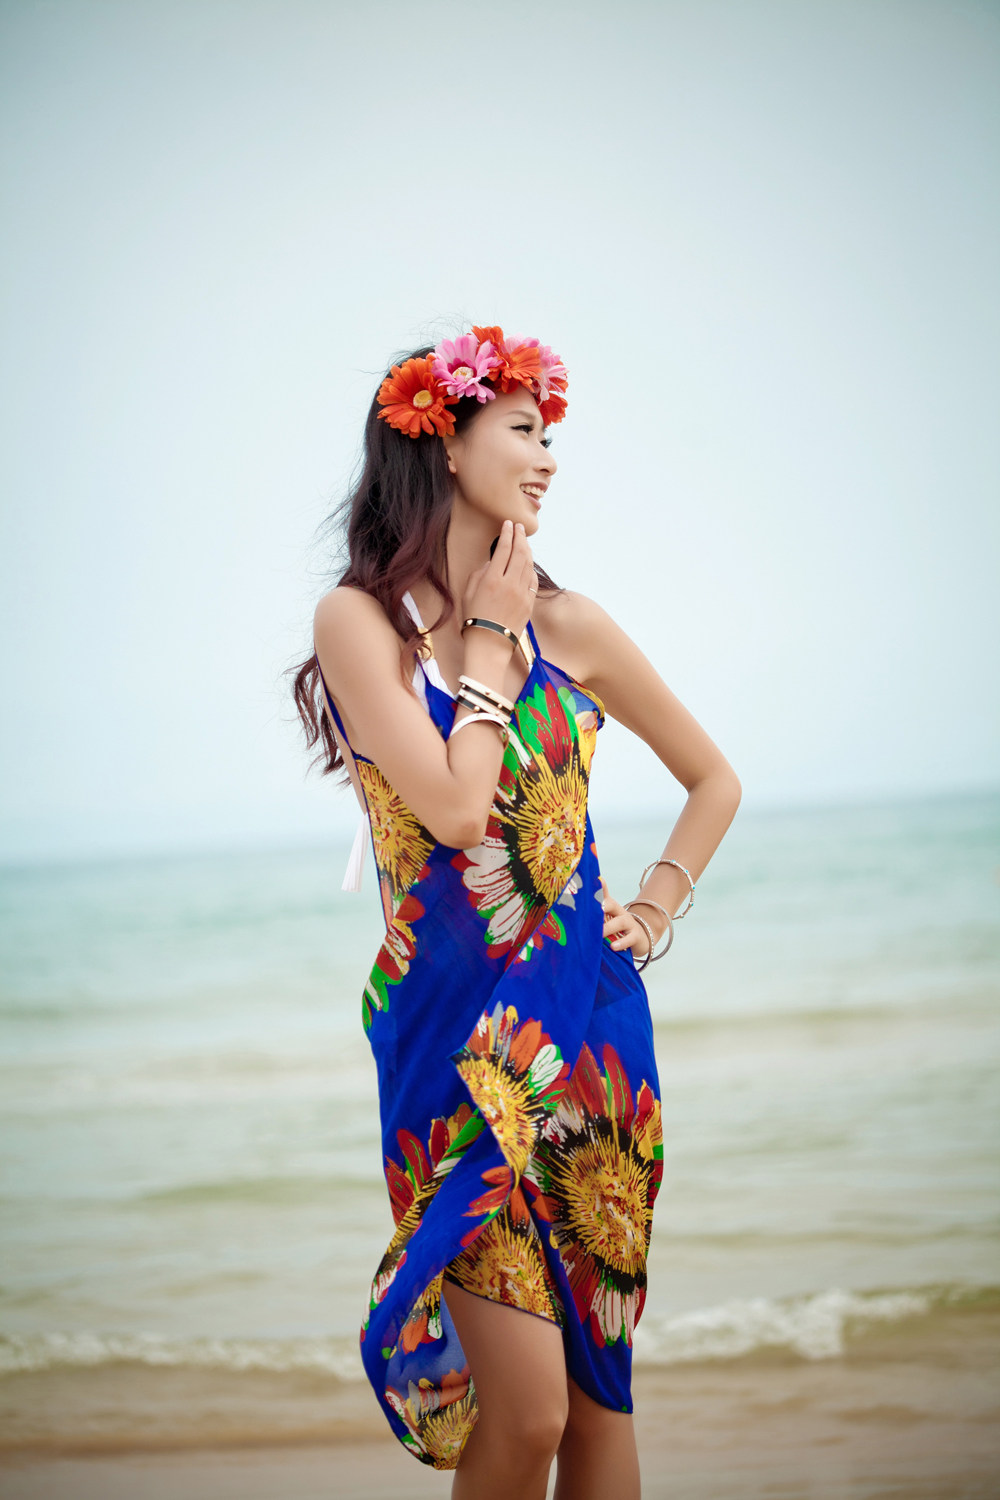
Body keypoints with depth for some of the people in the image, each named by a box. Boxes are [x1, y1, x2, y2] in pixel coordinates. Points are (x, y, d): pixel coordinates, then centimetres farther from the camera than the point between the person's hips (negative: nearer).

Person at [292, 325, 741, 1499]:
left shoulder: (568, 626, 7)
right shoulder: (360, 618, -5)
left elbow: (713, 779, 20)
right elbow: (454, 804, -18)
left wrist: (657, 909, 8)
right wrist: (490, 635, -7)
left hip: (590, 1026, 4)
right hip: (453, 1032, -4)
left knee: (601, 1384, 7)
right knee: (528, 1406, -10)